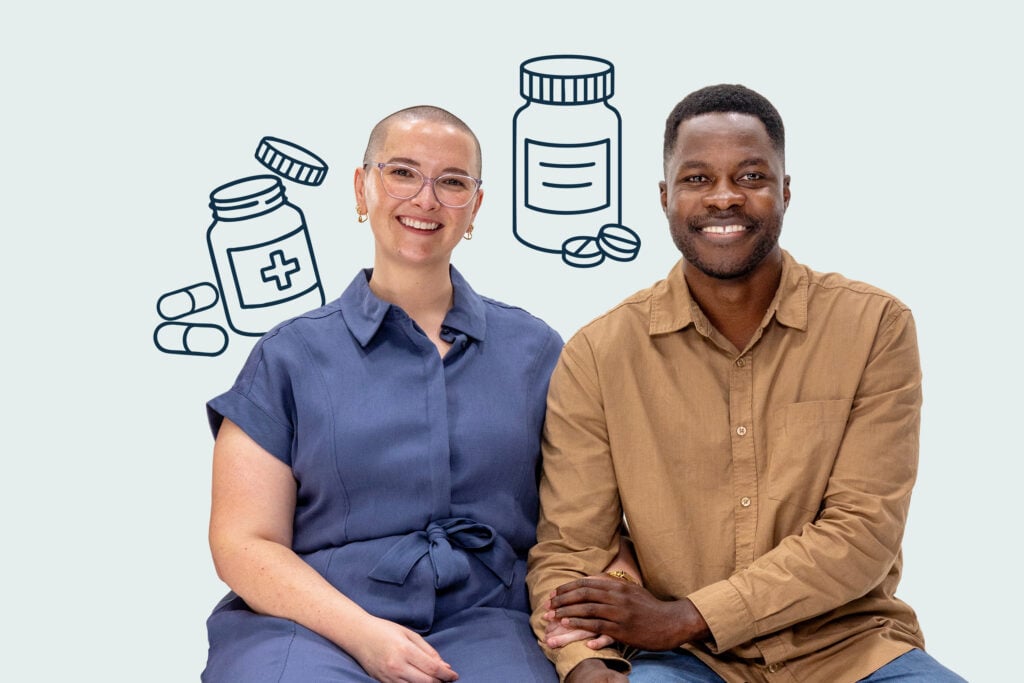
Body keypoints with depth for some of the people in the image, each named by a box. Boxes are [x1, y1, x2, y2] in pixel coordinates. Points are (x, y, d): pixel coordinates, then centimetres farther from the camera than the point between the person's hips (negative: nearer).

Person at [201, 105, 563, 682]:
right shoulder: (292, 355, 7)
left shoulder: (534, 349, 13)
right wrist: (361, 632, -14)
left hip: (481, 620, 1)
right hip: (310, 623, -1)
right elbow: (244, 543, 1)